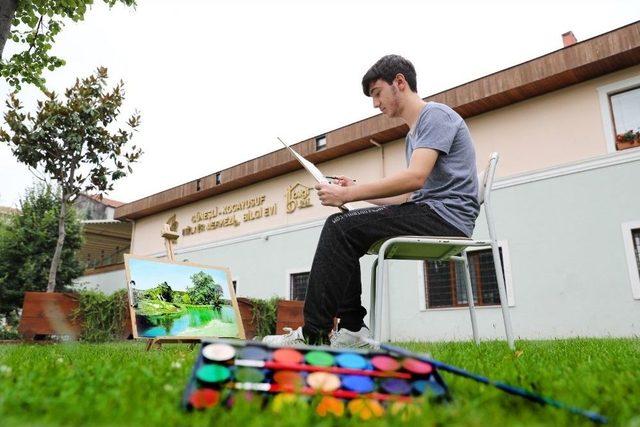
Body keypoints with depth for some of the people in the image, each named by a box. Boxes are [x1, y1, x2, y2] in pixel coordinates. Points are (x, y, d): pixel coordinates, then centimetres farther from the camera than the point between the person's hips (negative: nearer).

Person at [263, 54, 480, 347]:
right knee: (341, 227, 3)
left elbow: (415, 178, -21)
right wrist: (355, 190, 10)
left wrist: (347, 195, -18)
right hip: (426, 214, 10)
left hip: (446, 216, -10)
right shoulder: (413, 134, 25)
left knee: (341, 227, -20)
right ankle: (352, 327, -3)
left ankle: (312, 334, -17)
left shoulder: (436, 114, -5)